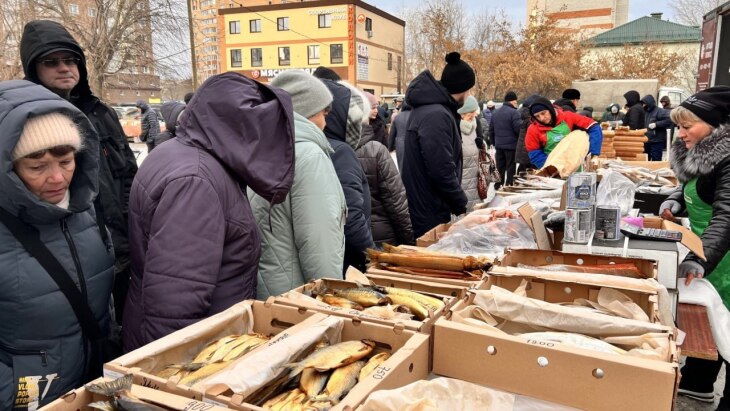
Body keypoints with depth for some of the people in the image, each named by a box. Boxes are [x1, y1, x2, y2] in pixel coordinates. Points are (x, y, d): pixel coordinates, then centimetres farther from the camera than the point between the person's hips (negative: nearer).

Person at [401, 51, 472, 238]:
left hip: (423, 208, 10)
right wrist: (461, 205, -12)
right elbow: (442, 172, -26)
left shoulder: (428, 107, 11)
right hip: (428, 214, -10)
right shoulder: (437, 116, -23)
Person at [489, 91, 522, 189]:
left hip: (499, 145, 7)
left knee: (500, 167, 14)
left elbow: (491, 130, 15)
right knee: (511, 168, 1)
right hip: (511, 145, -7)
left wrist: (493, 142, 22)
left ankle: (498, 186, 19)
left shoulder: (496, 113, 11)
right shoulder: (513, 112, -14)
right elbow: (519, 128, -19)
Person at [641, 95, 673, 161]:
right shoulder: (645, 112, 11)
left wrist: (656, 124, -21)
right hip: (646, 141, 7)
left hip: (657, 142, -7)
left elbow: (669, 120, -21)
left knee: (656, 162, -2)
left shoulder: (659, 111, -9)